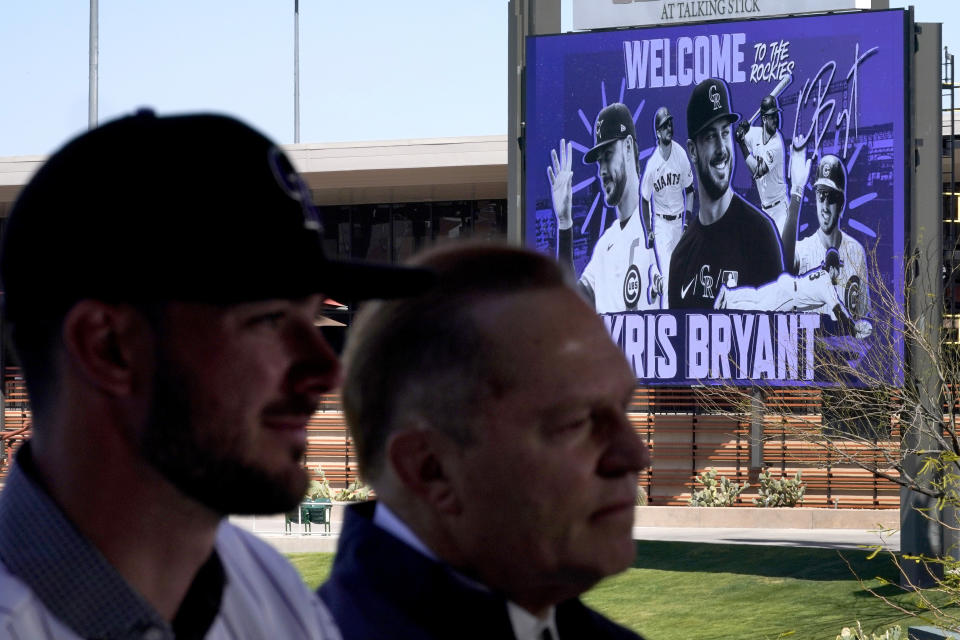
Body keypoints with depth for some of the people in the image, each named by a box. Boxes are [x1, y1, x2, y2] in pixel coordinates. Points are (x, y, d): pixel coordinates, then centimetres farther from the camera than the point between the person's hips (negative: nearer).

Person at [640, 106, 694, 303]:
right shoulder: (652, 165, -13)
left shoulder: (681, 155, -7)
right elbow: (644, 199, -1)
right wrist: (649, 231, -4)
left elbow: (689, 190, 5)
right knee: (667, 275, -9)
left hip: (678, 221, 3)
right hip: (661, 222, -2)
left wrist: (688, 219, -2)